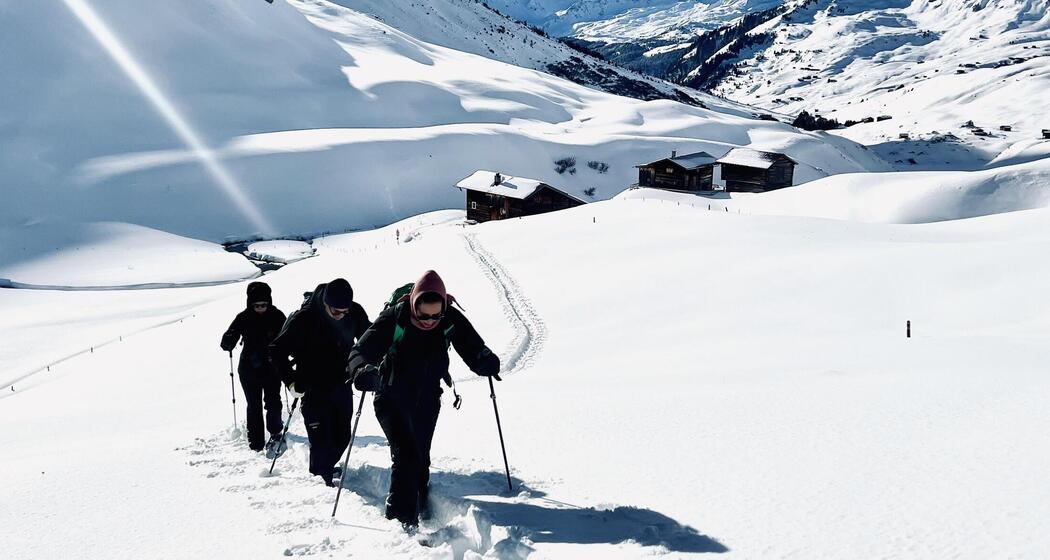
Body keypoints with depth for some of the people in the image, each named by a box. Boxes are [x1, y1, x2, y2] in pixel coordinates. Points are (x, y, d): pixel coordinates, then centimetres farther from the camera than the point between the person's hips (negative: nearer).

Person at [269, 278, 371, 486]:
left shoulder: (355, 313, -10)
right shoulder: (303, 318, -21)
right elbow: (277, 350, -10)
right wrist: (292, 381, -13)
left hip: (343, 387, 4)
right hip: (314, 391, -4)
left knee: (342, 438, 13)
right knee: (321, 441, -6)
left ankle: (327, 468, 38)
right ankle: (321, 478, 14)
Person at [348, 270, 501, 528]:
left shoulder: (452, 320, -16)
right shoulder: (394, 318, -24)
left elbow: (472, 348, -12)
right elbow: (362, 350, -27)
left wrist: (485, 361, -35)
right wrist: (363, 371, -49)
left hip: (427, 401, 4)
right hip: (391, 398, -3)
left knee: (420, 456, 17)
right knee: (404, 454, -19)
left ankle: (421, 506, 41)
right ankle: (401, 519, -16)